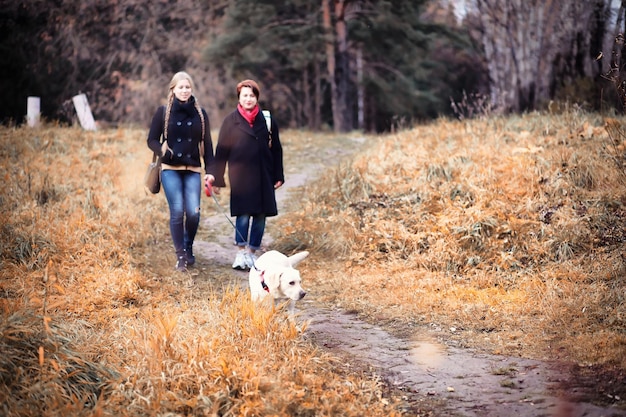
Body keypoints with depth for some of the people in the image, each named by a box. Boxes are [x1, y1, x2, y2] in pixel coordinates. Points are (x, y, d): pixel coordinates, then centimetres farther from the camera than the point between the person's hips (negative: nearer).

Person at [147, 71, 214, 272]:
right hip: (170, 170, -2)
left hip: (193, 170, 2)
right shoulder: (163, 112, 4)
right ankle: (180, 255, 3)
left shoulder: (200, 113, 9)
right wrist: (163, 150, -17)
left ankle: (188, 248, 17)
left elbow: (207, 144, 10)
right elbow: (152, 140, 5)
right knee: (177, 211, -11)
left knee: (193, 212, -9)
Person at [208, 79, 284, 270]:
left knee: (260, 215, 3)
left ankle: (252, 253, 13)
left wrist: (278, 176, 8)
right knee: (243, 214, -10)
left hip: (263, 176, 3)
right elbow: (221, 151, 3)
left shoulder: (267, 120, 7)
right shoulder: (231, 121, 3)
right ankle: (241, 253, -4)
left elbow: (276, 149, 11)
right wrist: (217, 179, -1)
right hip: (240, 176, -2)